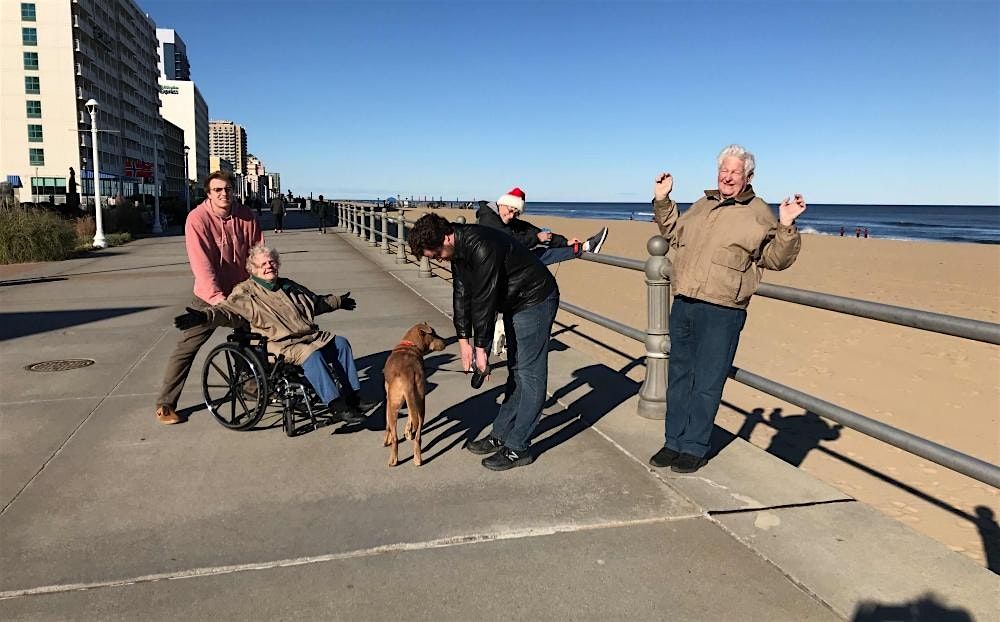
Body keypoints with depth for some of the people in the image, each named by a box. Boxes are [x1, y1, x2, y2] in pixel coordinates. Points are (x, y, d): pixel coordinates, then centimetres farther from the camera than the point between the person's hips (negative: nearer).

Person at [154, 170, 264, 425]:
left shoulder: (246, 217, -5)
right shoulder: (198, 219, -17)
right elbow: (201, 264, -25)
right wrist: (218, 298, -32)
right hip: (209, 297, -4)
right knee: (186, 348, -4)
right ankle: (165, 404, 7)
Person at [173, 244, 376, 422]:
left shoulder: (290, 286, 24)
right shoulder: (246, 292, 2)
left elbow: (317, 302, 39)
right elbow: (227, 310, -14)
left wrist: (339, 302, 48)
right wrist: (204, 316, -33)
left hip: (310, 336, 8)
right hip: (280, 344, -8)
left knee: (341, 342, -9)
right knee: (311, 354, -34)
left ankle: (353, 396, -8)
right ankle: (337, 407, -34)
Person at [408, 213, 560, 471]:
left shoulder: (481, 247, -31)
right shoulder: (457, 250, -1)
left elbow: (484, 300, -27)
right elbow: (462, 294, 4)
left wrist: (481, 348, -20)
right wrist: (464, 341, 2)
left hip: (536, 301, -10)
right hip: (514, 304, 10)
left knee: (529, 374, -5)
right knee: (515, 371, 15)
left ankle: (518, 448, 0)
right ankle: (500, 435, 23)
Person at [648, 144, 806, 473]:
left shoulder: (759, 213, -1)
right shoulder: (703, 205, 16)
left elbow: (777, 258, -3)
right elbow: (674, 233, 31)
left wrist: (785, 227, -18)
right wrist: (662, 201, 24)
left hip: (722, 313, -6)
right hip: (683, 305, 6)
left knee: (707, 382, 1)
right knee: (679, 375, 12)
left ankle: (695, 448, 14)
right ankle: (674, 442, 24)